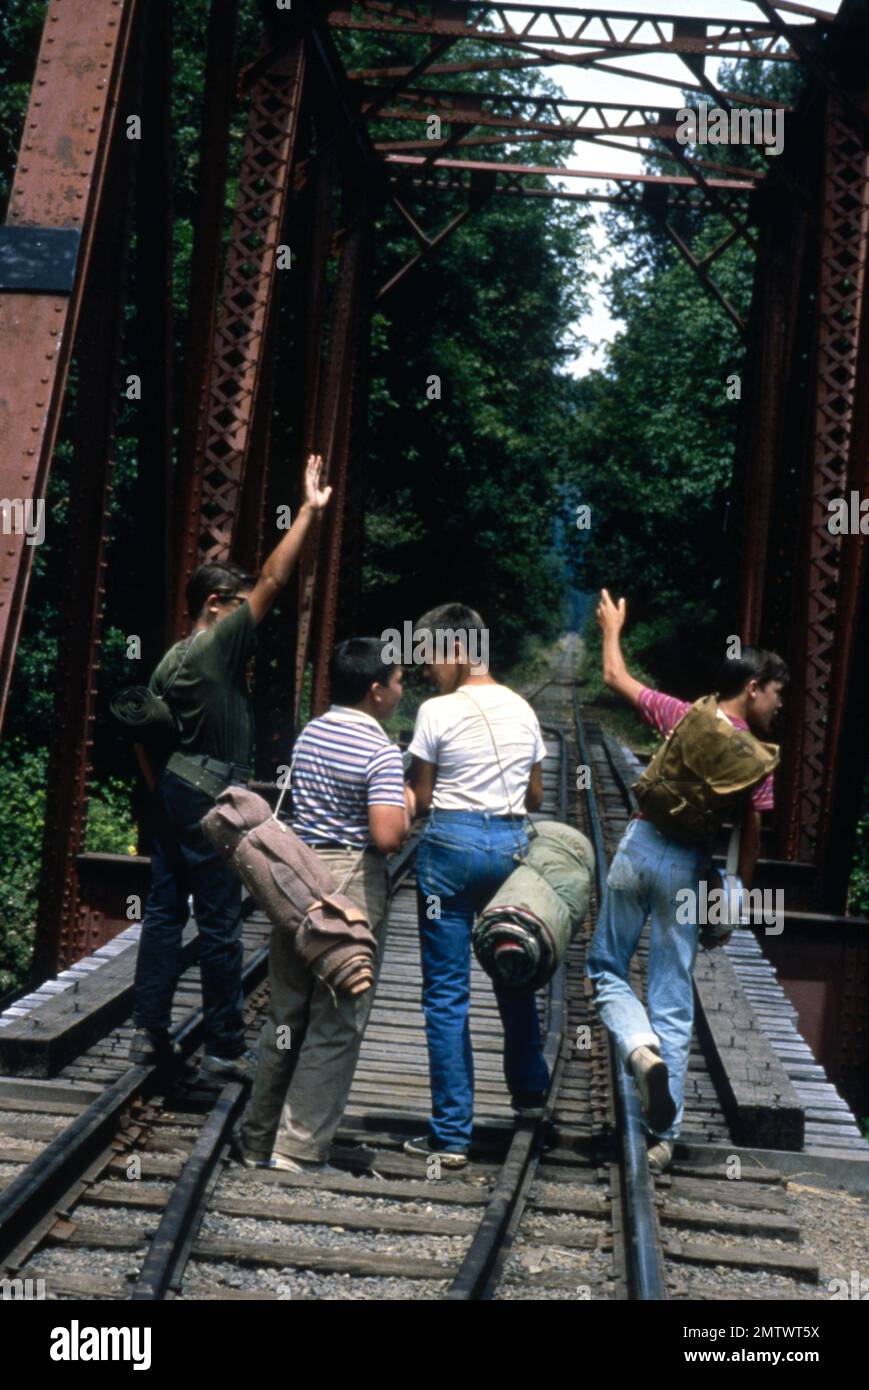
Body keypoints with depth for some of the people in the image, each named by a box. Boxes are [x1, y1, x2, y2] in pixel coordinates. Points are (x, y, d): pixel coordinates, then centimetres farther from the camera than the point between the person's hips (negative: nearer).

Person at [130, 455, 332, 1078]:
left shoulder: (170, 661, 12)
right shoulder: (221, 643, -11)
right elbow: (274, 581, -15)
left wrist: (160, 791, 19)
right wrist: (309, 511, -12)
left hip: (174, 793, 9)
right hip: (212, 799, -9)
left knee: (164, 912, 10)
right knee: (220, 925, -3)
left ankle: (150, 1032, 15)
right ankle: (225, 1047, 3)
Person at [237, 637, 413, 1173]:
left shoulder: (309, 734, 10)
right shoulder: (381, 752, -14)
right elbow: (387, 835, -23)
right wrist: (407, 806, -3)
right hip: (352, 882, -7)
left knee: (286, 1014, 15)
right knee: (337, 1024, 2)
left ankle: (260, 1139, 24)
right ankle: (300, 1149, 2)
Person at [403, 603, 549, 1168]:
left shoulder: (438, 711, -10)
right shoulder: (522, 710, 7)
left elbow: (421, 798, -5)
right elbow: (536, 797, 13)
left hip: (452, 845, -5)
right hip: (511, 844, 6)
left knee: (447, 993, 1)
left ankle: (452, 1134, 5)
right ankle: (530, 1091, 38)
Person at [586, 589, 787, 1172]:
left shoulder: (683, 715, 2)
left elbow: (616, 677, 13)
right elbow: (751, 837, -2)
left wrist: (612, 627, 30)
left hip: (642, 845, 0)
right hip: (690, 866, 0)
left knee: (607, 968, 16)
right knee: (674, 1003, 7)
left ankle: (642, 1048, -14)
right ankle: (664, 1135, 9)